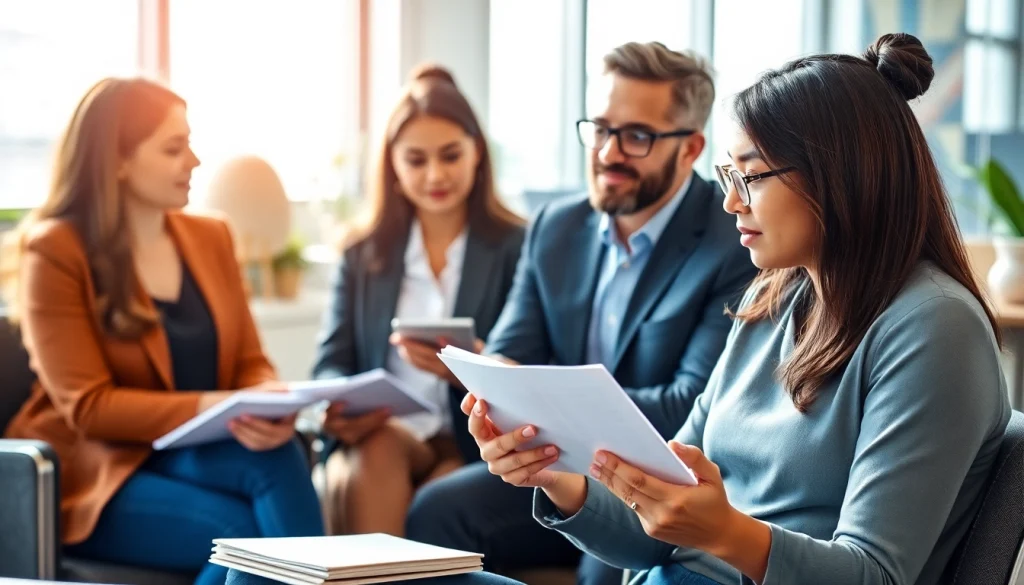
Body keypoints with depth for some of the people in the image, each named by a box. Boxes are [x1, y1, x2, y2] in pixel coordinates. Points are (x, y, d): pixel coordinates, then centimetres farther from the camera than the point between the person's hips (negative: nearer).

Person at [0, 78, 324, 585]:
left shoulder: (210, 237, 11)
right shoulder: (54, 251, -9)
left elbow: (249, 362, 9)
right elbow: (86, 406, -14)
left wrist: (269, 398, -17)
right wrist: (208, 409, -28)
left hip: (193, 456, 5)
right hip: (97, 472, -5)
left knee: (277, 457, -30)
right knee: (248, 532, -30)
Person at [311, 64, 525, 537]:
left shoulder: (516, 247, 7)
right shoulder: (363, 255, 17)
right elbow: (332, 362, 8)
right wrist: (340, 404, -16)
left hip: (476, 447, -2)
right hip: (384, 433, 2)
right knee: (377, 446, -34)